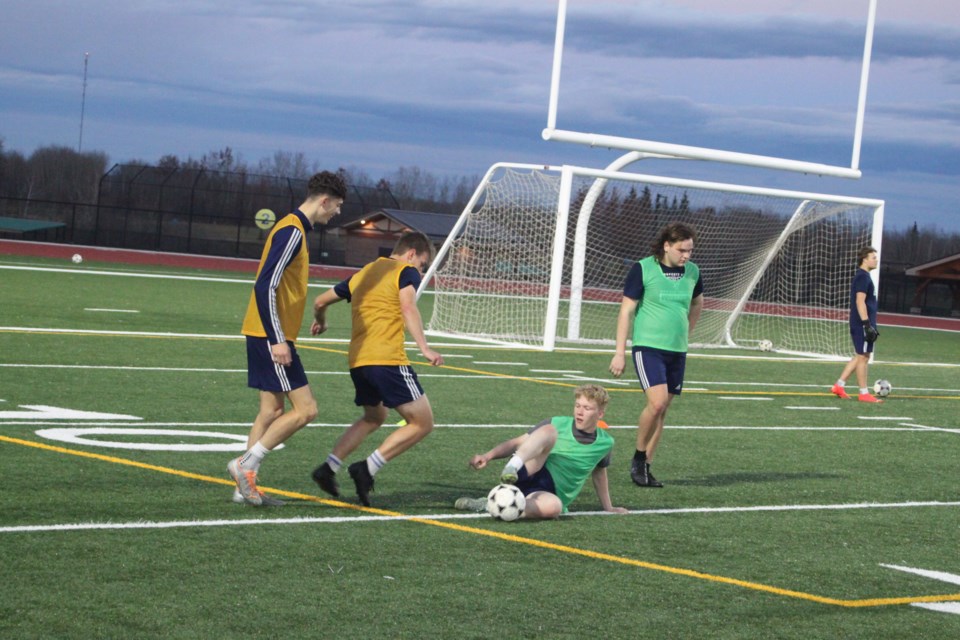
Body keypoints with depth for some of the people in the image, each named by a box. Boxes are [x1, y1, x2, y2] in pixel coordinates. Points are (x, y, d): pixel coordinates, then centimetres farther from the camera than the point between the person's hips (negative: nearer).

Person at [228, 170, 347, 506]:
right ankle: (246, 464, -6)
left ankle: (246, 486, 11)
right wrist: (278, 340, -23)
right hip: (271, 336, -10)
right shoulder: (292, 232, -15)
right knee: (305, 409, -9)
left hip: (270, 336, 10)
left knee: (272, 411, 11)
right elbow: (266, 287, -22)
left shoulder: (293, 229, 16)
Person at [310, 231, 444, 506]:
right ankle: (368, 468, -10)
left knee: (373, 417, 30)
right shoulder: (406, 271, 3)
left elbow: (321, 301, 31)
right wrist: (424, 347, -26)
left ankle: (328, 468, 16)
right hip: (388, 359, -8)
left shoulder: (362, 274, 23)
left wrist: (320, 322, 52)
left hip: (357, 360, 8)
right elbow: (408, 307, -17)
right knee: (422, 423, -1)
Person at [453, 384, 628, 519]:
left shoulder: (605, 443, 9)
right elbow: (517, 442, 6)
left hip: (549, 494, 1)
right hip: (529, 476, -1)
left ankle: (489, 506, -34)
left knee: (553, 507, -42)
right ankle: (512, 469, -47)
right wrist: (488, 456, -10)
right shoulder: (557, 425, 5)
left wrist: (608, 508, 36)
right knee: (549, 431, -26)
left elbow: (599, 473, 28)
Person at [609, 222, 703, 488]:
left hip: (677, 351, 5)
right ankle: (639, 459, 1)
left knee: (662, 410, 7)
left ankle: (645, 467, 16)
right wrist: (620, 352, -8)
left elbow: (697, 302, 27)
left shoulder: (692, 272, 6)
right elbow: (627, 310, -6)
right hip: (648, 346, -5)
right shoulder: (643, 269, -8)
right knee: (657, 402, -19)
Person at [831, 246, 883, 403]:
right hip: (862, 324, -10)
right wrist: (867, 324, -24)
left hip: (860, 325, 10)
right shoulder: (863, 277, -13)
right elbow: (860, 301, -21)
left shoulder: (864, 276, 18)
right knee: (863, 357, -4)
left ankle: (839, 385, 14)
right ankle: (864, 393, 1)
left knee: (859, 356, 14)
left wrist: (871, 325, 26)